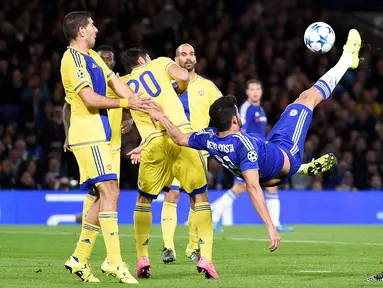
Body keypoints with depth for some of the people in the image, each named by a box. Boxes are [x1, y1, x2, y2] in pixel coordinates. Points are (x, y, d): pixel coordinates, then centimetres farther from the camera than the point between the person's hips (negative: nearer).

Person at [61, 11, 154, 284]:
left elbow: (117, 83, 17)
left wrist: (142, 103, 5)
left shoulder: (92, 56, 18)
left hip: (98, 134, 10)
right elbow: (90, 98, -18)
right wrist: (125, 103, -11)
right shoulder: (72, 59, -11)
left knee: (108, 194, 8)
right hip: (88, 135, -10)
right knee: (109, 192, -15)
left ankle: (79, 258, 12)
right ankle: (115, 262, -18)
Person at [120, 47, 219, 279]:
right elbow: (183, 76, 3)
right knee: (200, 197, 9)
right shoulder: (160, 63, 16)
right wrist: (178, 91, 19)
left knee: (143, 201, 21)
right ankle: (206, 258, -2)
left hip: (153, 142, 1)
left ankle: (143, 259, 13)